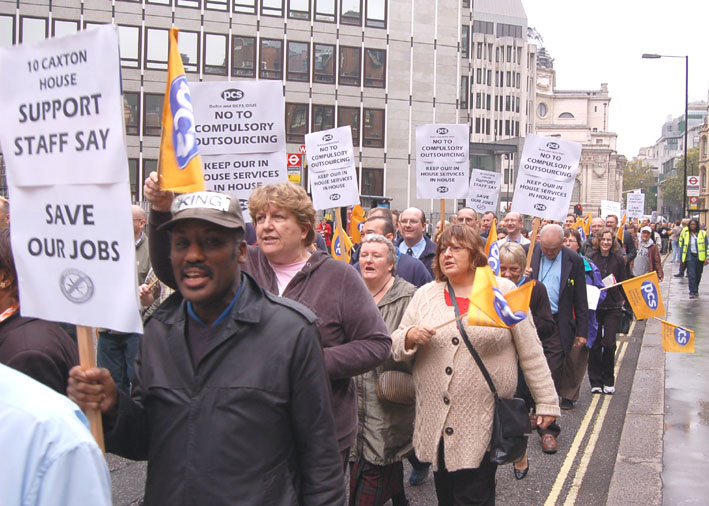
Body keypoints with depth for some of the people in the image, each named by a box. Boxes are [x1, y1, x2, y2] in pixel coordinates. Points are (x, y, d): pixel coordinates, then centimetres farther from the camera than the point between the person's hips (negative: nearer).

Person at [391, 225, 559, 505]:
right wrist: (409, 337, -14)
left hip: (485, 424, -3)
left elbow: (530, 350, 0)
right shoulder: (425, 295, 8)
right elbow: (396, 347, 8)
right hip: (436, 423, 4)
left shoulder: (503, 291, -1)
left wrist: (546, 401, 0)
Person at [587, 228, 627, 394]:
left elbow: (623, 282, 8)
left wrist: (623, 300, 2)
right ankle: (595, 381, 15)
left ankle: (608, 380, 14)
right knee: (595, 344, 4)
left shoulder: (618, 259, 1)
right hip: (593, 305, 0)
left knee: (609, 344, -4)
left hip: (612, 306, 0)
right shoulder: (590, 258, -2)